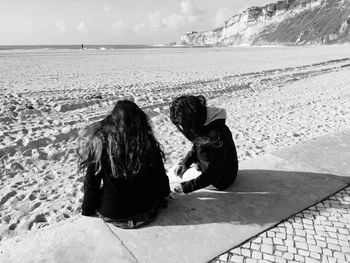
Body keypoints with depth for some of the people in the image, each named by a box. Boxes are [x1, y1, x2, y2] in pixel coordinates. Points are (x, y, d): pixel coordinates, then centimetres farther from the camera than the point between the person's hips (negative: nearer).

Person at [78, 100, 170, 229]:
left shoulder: (100, 144, -20)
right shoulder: (148, 145, -17)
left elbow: (91, 184, -10)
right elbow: (161, 181, -4)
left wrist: (87, 209, 8)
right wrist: (162, 196, 18)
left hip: (112, 214, -1)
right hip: (145, 210, 1)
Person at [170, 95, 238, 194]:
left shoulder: (216, 135, -38)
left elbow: (213, 175, -32)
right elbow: (196, 147, 7)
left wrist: (185, 187, -27)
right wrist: (184, 163, -9)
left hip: (220, 180, -8)